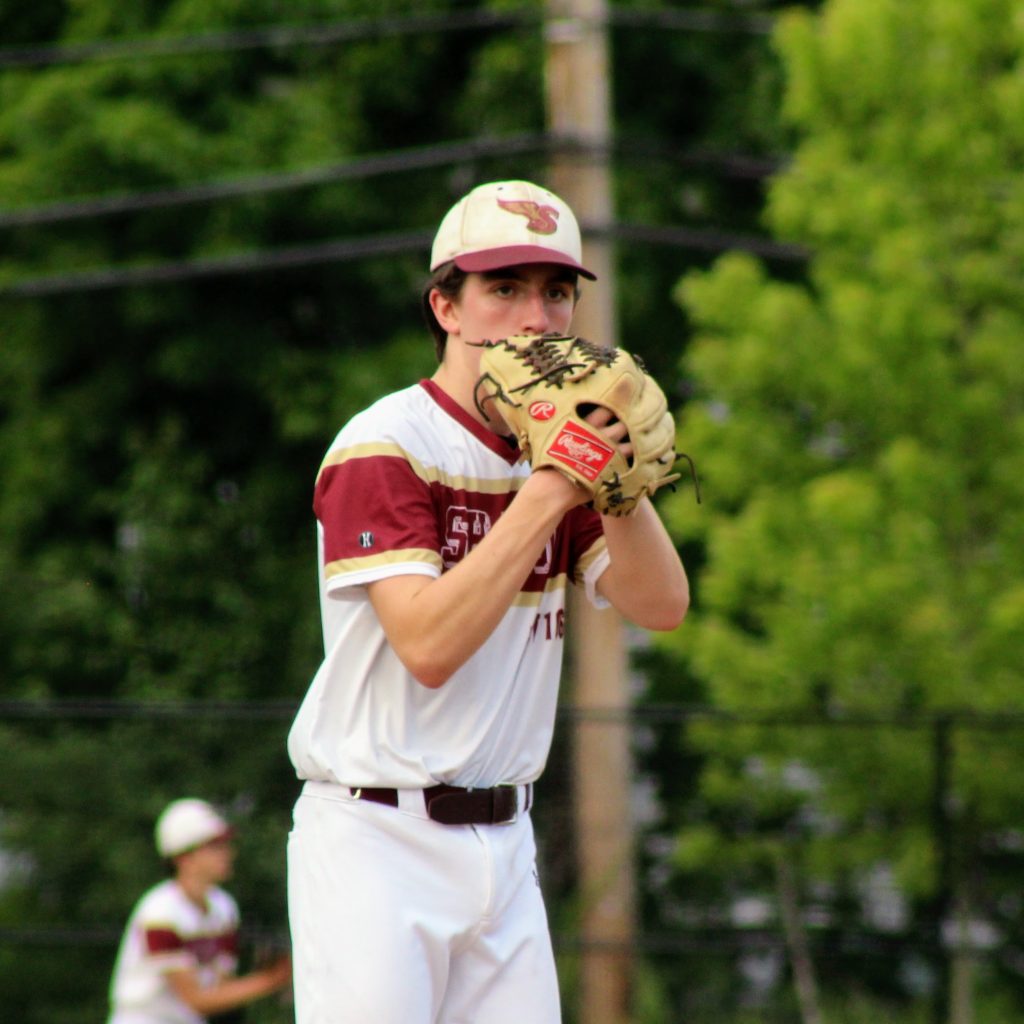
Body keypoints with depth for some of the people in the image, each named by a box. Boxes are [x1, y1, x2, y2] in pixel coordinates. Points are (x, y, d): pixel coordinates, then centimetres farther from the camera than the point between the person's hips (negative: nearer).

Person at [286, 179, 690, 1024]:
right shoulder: (385, 447, -10)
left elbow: (662, 605, 1)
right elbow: (429, 645, -22)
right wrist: (551, 488, -22)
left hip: (504, 844, 7)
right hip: (377, 836, -7)